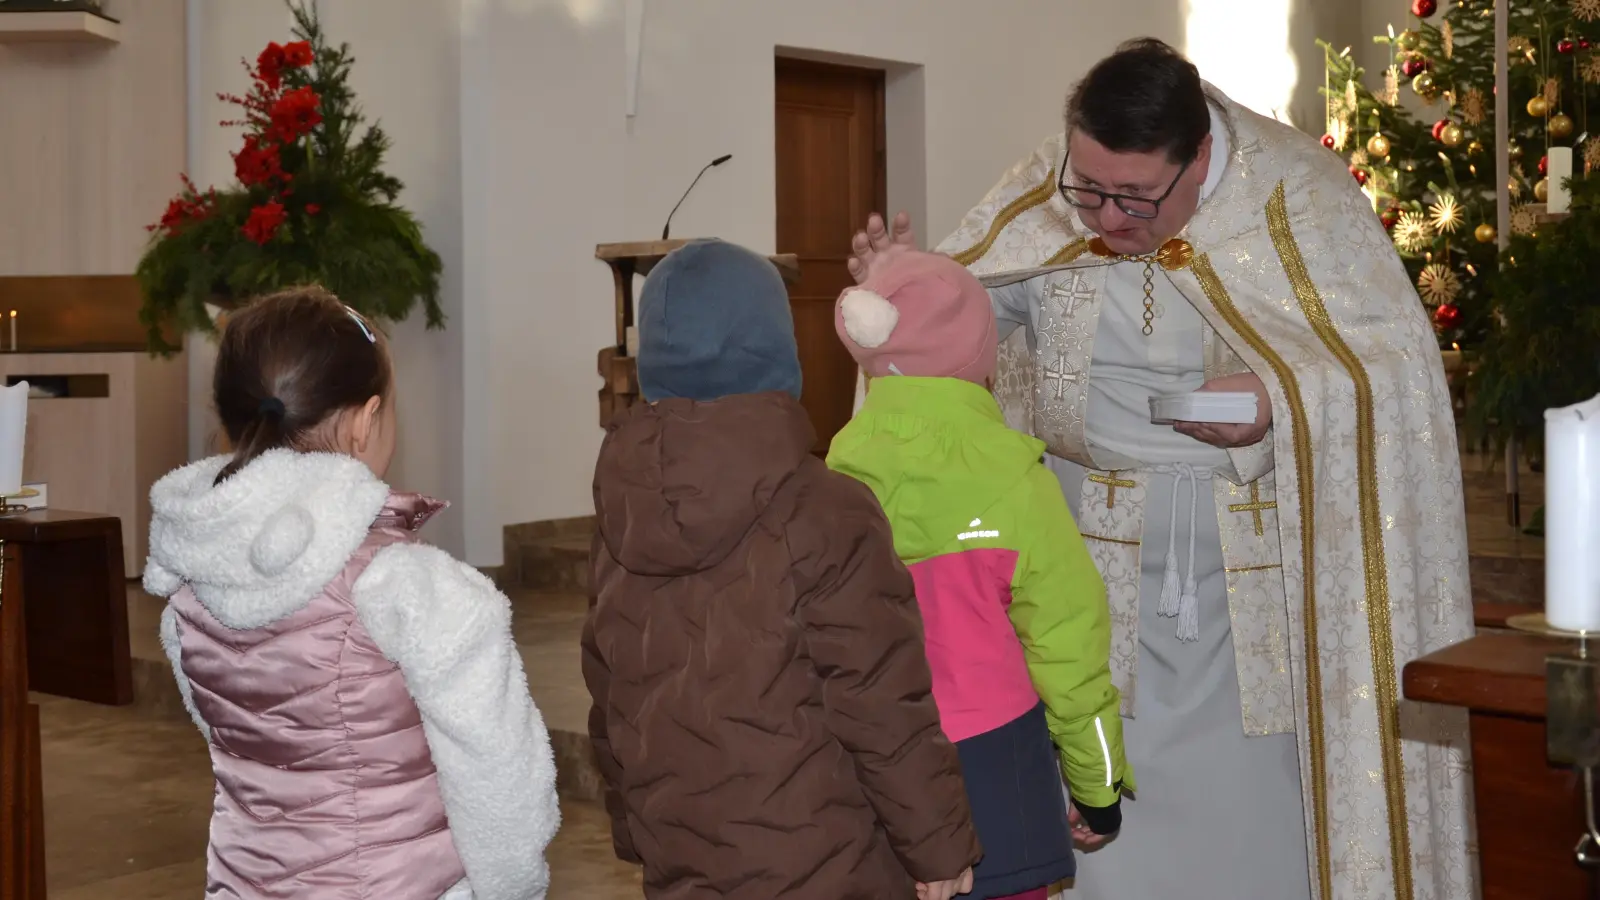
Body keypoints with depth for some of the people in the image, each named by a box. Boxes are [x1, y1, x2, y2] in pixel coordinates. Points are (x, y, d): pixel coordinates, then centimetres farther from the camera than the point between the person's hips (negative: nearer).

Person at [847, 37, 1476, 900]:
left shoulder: (1300, 199, -11)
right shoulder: (1037, 198, -6)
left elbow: (1400, 360, -8)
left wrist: (1283, 396, -24)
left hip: (1263, 562, -1)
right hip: (1095, 550, 1)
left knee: (1262, 798, 7)